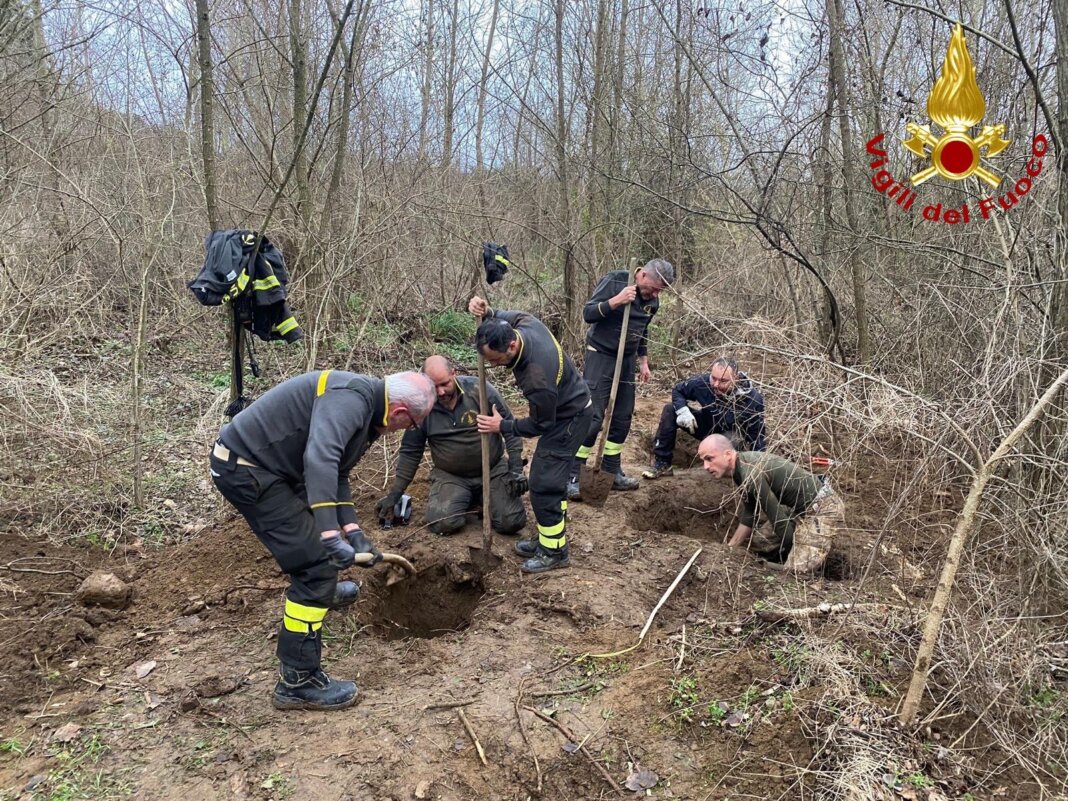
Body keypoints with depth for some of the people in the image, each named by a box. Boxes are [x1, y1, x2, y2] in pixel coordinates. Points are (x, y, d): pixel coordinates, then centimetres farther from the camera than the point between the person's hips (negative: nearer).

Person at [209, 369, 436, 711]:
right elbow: (319, 460, -37)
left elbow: (335, 473, 17)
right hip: (245, 469, -11)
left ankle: (320, 591, 60)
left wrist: (354, 532, 9)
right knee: (317, 561, -11)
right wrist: (331, 535, -39)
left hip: (253, 460, 11)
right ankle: (298, 682, -5)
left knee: (310, 525, 33)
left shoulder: (362, 405, 11)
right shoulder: (351, 398, -21)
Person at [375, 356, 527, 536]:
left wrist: (516, 470, -12)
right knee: (442, 524, -22)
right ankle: (466, 498, 11)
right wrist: (394, 494, 1)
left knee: (511, 523, -17)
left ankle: (483, 497, 15)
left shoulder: (479, 389, -15)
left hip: (493, 470, -1)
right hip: (450, 476, 1)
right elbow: (410, 452, 1)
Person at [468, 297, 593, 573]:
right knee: (550, 478, 17)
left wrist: (502, 426, -12)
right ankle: (549, 538, 29)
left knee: (544, 483, -8)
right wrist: (487, 313, -11)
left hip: (570, 418, -10)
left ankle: (555, 552, 5)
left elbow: (540, 424, -22)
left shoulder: (537, 378, -38)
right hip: (565, 407, 10)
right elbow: (508, 317, 11)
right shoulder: (525, 322, -16)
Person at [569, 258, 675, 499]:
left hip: (627, 361, 7)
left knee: (622, 418, 8)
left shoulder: (652, 301, 5)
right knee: (593, 417, -11)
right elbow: (588, 313, -16)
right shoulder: (614, 281, -14)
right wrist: (616, 301, -28)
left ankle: (612, 471, 20)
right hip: (600, 356, -6)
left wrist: (643, 362, 16)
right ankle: (573, 476, -5)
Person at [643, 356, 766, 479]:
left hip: (732, 435, -3)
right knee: (670, 410, -15)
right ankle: (662, 463, -11)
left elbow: (756, 434, -23)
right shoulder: (703, 381, -24)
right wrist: (682, 410, -25)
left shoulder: (752, 399, -31)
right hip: (706, 426, 4)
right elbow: (678, 390, -5)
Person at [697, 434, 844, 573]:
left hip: (823, 508, -10)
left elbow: (777, 517, -20)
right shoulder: (742, 466, 2)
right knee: (755, 542, 12)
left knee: (796, 571, -18)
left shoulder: (751, 475, -28)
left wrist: (791, 549, -5)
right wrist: (730, 548, 11)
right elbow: (750, 514, 11)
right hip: (800, 508, 10)